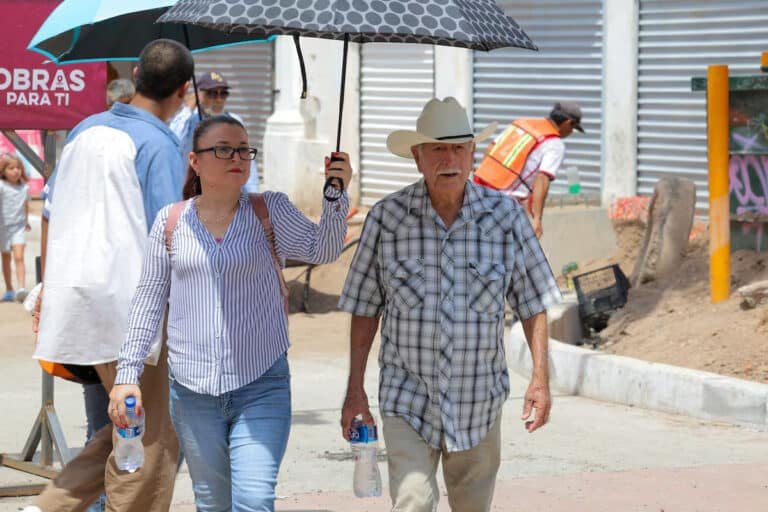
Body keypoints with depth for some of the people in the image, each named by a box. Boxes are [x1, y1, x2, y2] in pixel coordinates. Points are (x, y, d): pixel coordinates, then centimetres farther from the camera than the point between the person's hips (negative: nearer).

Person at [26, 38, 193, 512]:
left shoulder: (86, 130, 11)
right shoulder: (158, 145, -12)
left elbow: (51, 212, 18)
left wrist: (49, 289, 26)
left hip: (79, 303, 8)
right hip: (133, 308, -8)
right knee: (150, 442, 2)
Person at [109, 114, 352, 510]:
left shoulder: (269, 211, 1)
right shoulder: (171, 221, 4)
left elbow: (321, 250, -13)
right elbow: (149, 301, 9)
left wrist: (336, 197, -31)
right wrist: (127, 374, 5)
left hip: (262, 387, -2)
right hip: (192, 389, 2)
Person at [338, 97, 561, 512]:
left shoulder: (505, 216, -4)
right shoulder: (386, 218, -6)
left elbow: (533, 302, 3)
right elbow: (365, 307, 1)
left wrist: (540, 378, -4)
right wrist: (355, 389, 1)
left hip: (479, 402, 2)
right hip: (407, 400, -2)